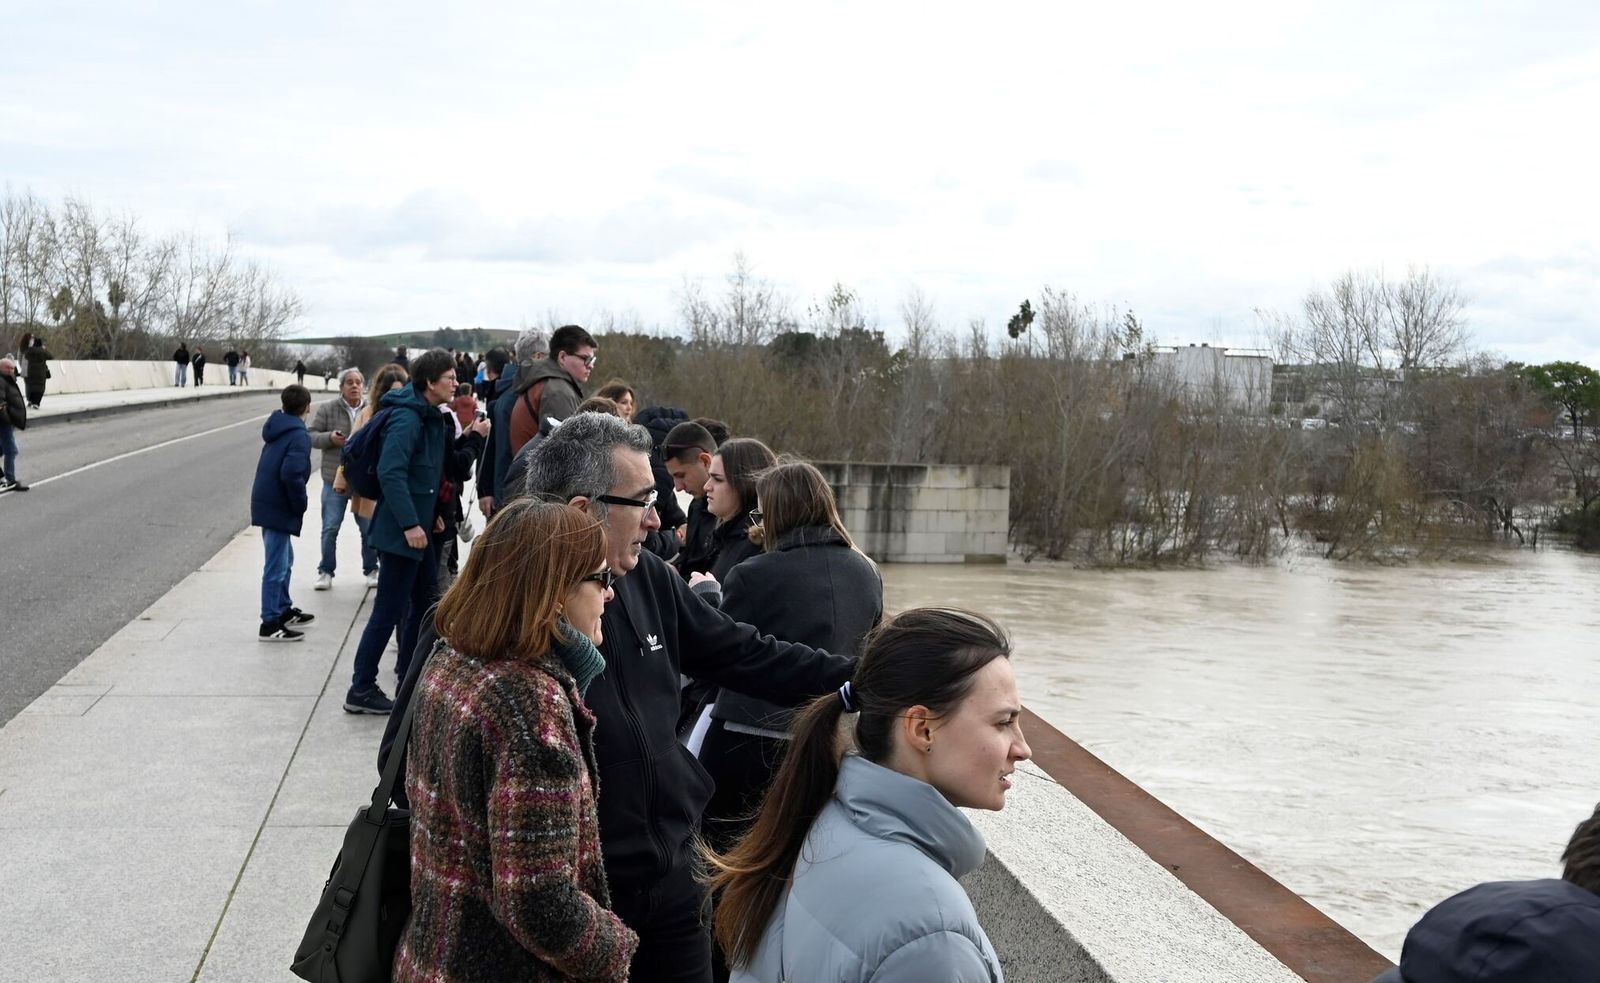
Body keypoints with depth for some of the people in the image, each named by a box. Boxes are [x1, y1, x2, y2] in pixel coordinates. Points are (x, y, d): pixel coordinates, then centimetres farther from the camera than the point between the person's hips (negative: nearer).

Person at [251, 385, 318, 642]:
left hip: (266, 502, 9)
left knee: (284, 560, 22)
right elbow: (291, 475, -26)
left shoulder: (277, 428, 11)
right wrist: (300, 505, -13)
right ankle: (270, 624, -1)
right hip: (279, 507, -9)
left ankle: (284, 610, 34)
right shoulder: (299, 435, -16)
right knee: (276, 567, -4)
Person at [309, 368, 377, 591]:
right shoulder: (326, 409, -2)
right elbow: (311, 436, 0)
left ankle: (371, 569, 26)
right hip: (335, 479, -1)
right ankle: (326, 571, 17)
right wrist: (330, 438, -18)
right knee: (330, 528, 4)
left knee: (369, 528, 10)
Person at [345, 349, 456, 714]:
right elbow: (390, 472, -27)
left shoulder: (430, 417, 12)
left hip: (419, 526, 10)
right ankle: (361, 690, 3)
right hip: (401, 531, -10)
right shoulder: (407, 419, -19)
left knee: (423, 601, 18)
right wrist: (410, 523, -28)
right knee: (389, 610, -5)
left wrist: (431, 514, 15)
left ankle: (409, 676, 30)